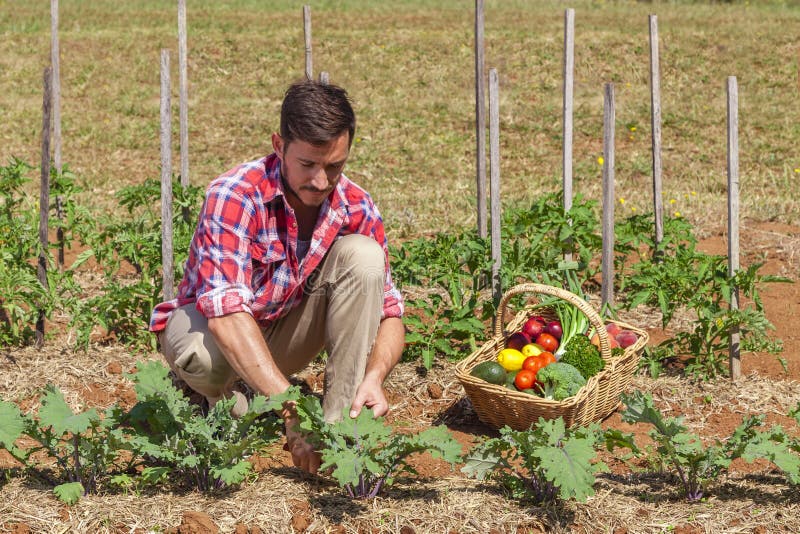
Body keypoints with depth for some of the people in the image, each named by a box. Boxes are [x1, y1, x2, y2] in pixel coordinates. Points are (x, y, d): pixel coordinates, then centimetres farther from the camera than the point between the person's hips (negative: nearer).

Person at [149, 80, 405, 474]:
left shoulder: (356, 208, -14)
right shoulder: (233, 196, -29)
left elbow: (389, 312, -11)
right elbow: (226, 313, -40)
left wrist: (374, 376, -34)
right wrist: (293, 411, -48)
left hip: (286, 332, 4)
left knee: (362, 256, -21)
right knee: (200, 351, -41)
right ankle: (225, 400, -2)